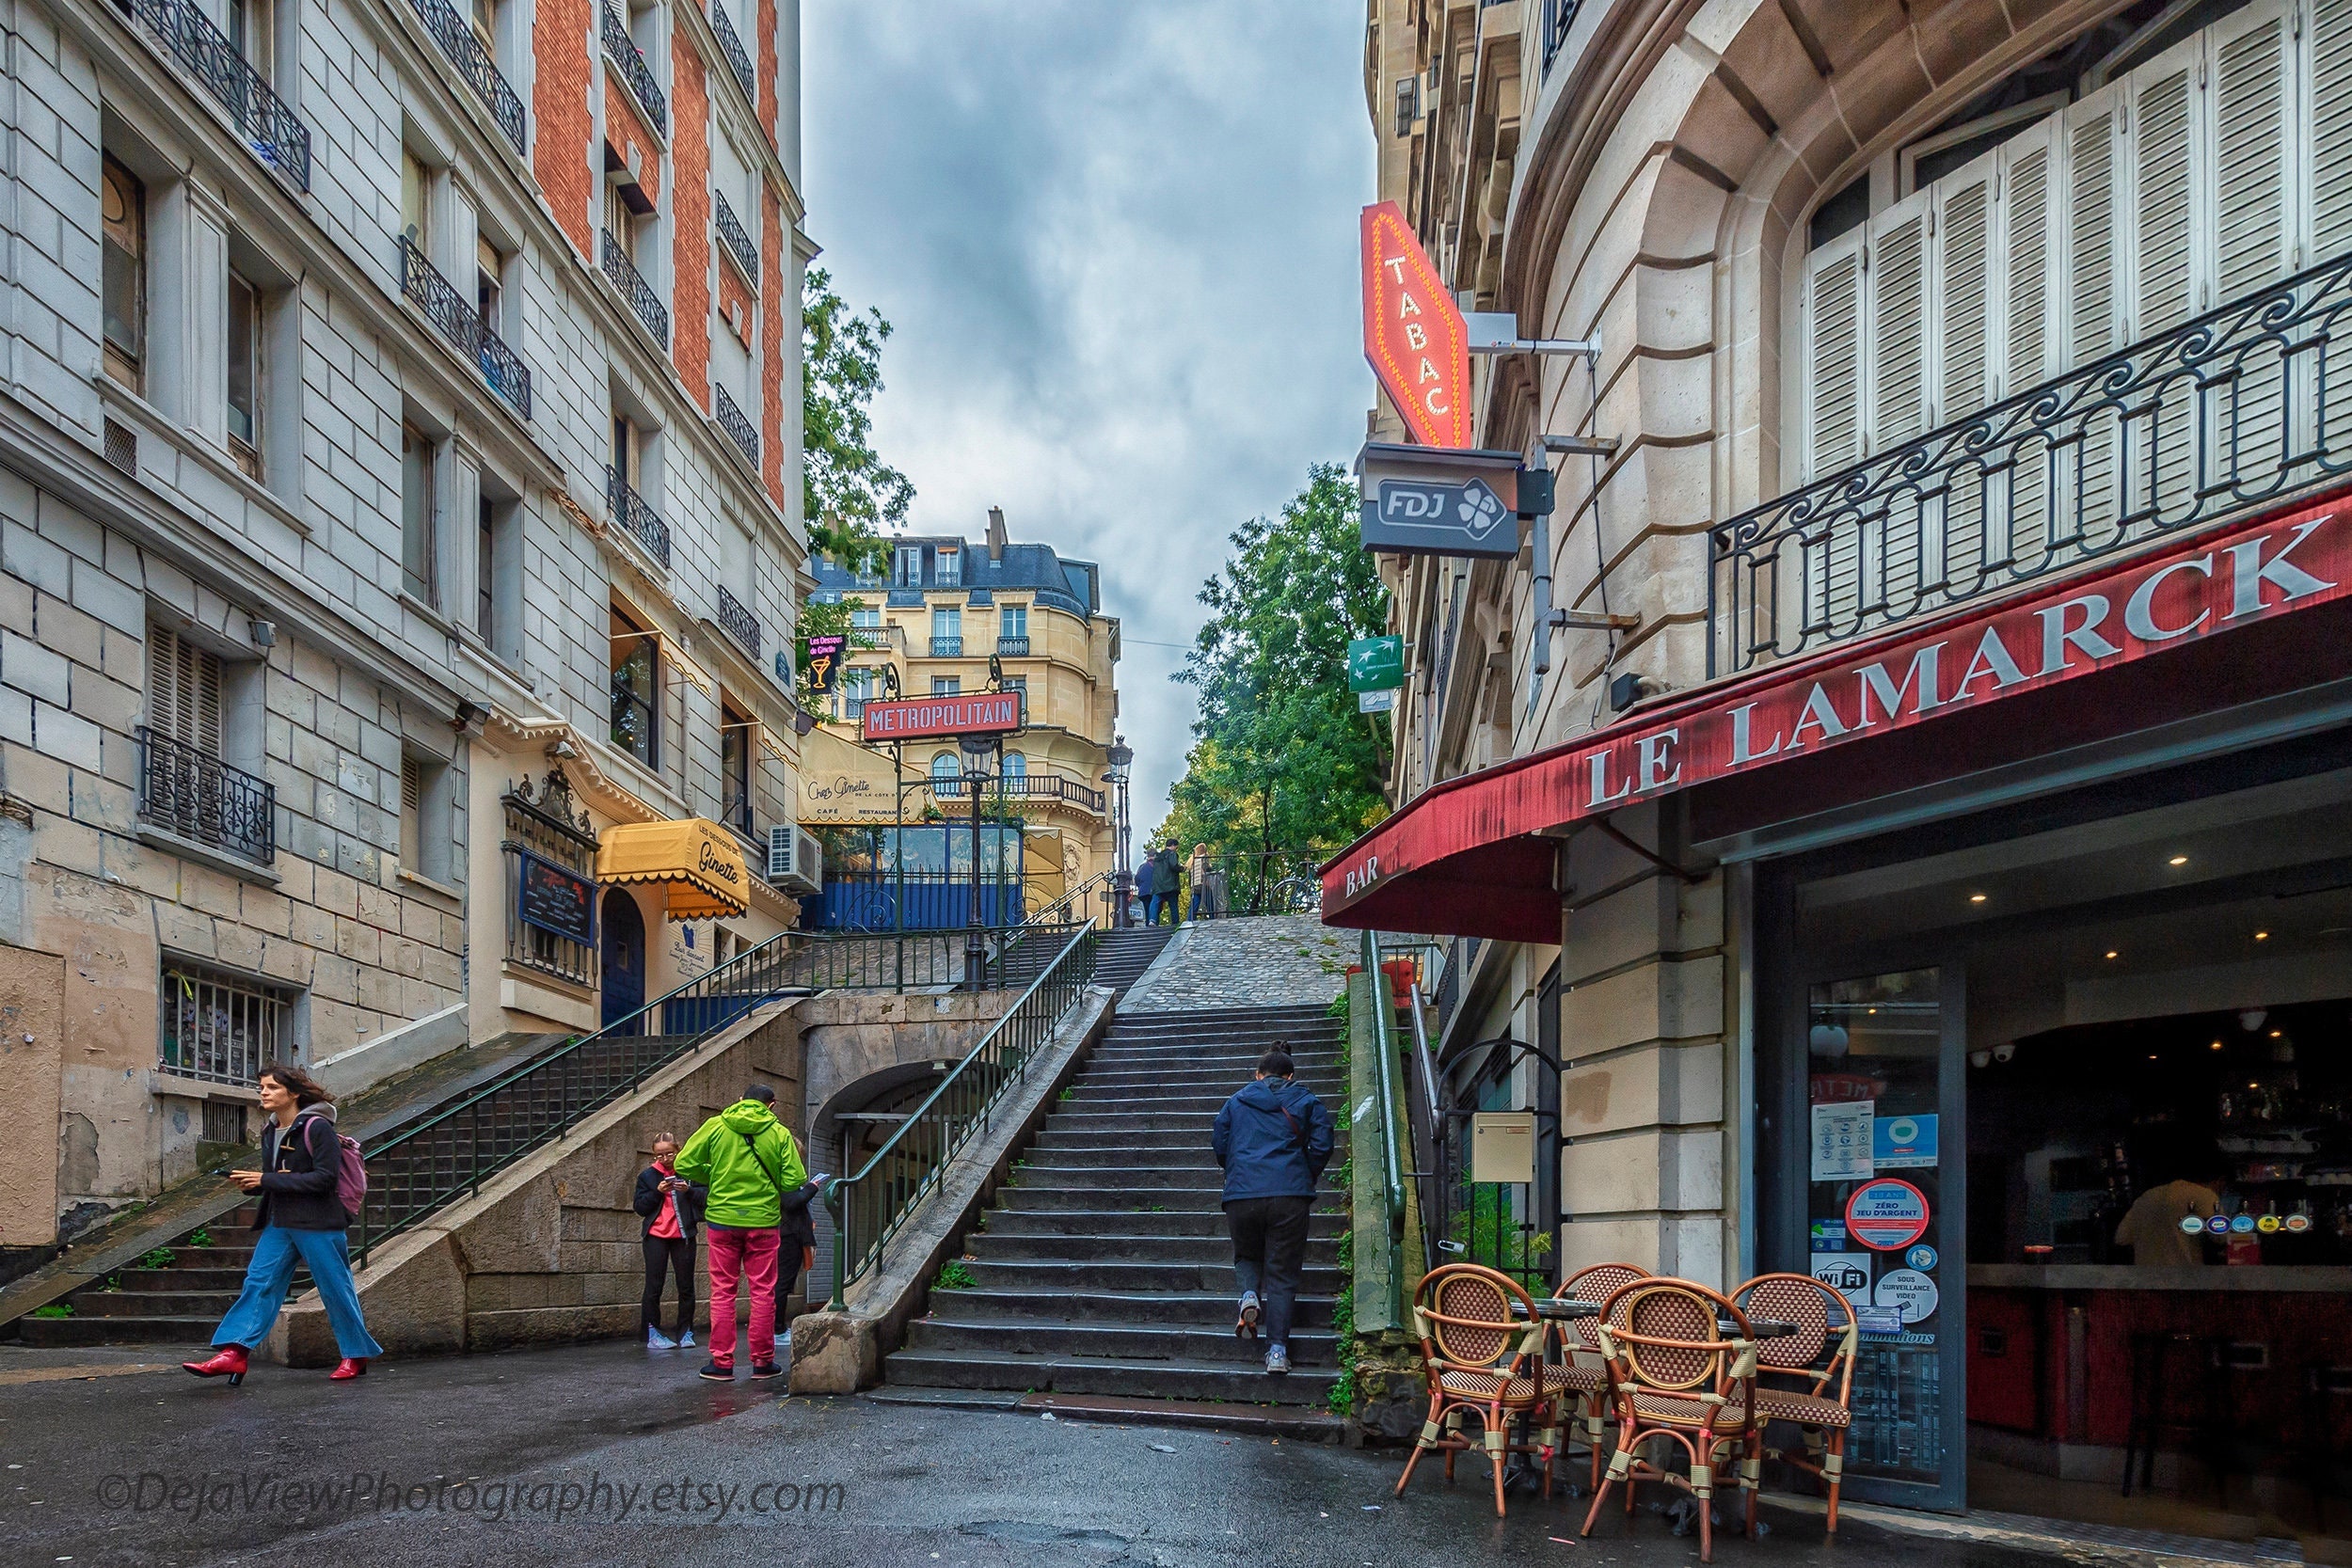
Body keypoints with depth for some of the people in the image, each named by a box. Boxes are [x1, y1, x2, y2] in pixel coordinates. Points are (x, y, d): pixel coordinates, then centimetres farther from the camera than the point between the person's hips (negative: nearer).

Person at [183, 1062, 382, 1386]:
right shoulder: (270, 1131, 12)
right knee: (258, 1281, -4)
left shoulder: (317, 1127, -13)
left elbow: (326, 1177, -21)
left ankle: (356, 1356, 13)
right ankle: (233, 1354, -9)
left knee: (336, 1289, 1)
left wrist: (268, 1180, -20)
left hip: (317, 1224, -8)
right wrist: (250, 1182, -1)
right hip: (279, 1223, 8)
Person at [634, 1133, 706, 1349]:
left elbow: (706, 1196, 0)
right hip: (656, 1236, 0)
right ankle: (652, 1334, 4)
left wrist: (688, 1190, -18)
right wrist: (658, 1192, -14)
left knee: (686, 1286, 5)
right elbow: (639, 1206, 1)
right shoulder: (648, 1175, 5)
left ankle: (686, 1333, 12)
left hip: (684, 1235, 0)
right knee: (653, 1287, 0)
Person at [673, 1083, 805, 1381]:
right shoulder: (779, 1133, -2)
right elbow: (794, 1181, -6)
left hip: (722, 1218, 1)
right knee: (763, 1292, 8)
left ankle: (721, 1362, 8)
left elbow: (684, 1165, -2)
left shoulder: (715, 1126, 0)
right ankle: (762, 1361, 13)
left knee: (722, 1291, 8)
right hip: (763, 1220, -1)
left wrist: (713, 1177, 13)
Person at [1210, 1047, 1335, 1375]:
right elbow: (1322, 1143, 2)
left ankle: (1248, 1294, -9)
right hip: (1290, 1195, -1)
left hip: (1241, 1196, 1)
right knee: (1283, 1274, 5)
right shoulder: (1306, 1101, 12)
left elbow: (1218, 1143, 16)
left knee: (1246, 1255, 25)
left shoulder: (1237, 1100, 16)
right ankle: (1278, 1350, -7)